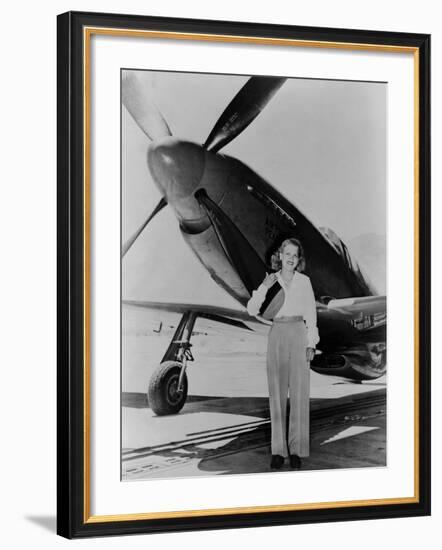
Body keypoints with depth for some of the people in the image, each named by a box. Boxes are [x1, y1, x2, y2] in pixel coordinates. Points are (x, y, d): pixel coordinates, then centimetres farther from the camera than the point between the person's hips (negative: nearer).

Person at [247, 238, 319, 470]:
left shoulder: (304, 281, 6)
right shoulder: (271, 281, 8)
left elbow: (311, 314, 6)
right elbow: (252, 310, -1)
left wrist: (311, 343, -1)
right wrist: (264, 287, -14)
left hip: (299, 336, -1)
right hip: (277, 336, 1)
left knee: (299, 394, -4)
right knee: (277, 394, 0)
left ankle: (296, 449, 0)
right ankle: (278, 449, 3)